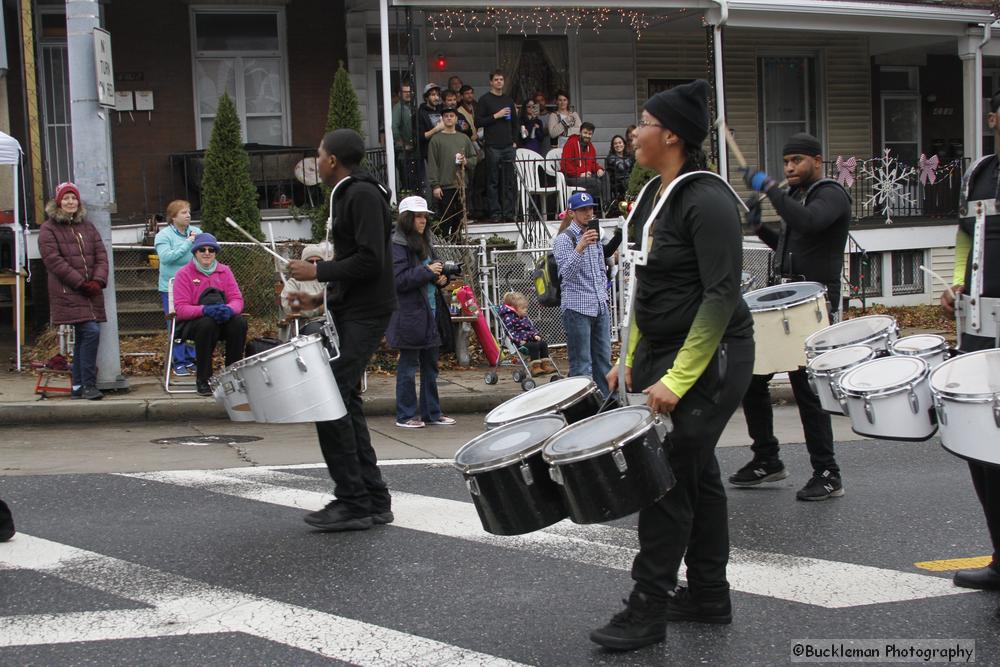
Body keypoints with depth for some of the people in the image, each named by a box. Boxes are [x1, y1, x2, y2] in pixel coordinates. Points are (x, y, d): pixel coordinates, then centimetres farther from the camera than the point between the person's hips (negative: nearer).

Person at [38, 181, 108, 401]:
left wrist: (98, 280, -7)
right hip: (68, 293, -6)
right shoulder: (49, 229, 0)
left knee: (82, 338, 9)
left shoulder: (88, 227, 17)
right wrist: (81, 283, -14)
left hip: (91, 292, 6)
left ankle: (78, 387, 17)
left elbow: (101, 255, 11)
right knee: (91, 332, -18)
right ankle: (88, 385, -12)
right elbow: (53, 260, -9)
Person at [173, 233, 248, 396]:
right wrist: (205, 310, -31)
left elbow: (237, 299, 0)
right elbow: (181, 308, -12)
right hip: (192, 323, -3)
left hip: (222, 320, 3)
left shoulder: (224, 271, 8)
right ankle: (203, 380, -25)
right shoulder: (184, 274, -3)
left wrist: (229, 309, -26)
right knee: (207, 324, -38)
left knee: (240, 323, -29)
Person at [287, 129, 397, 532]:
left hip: (363, 315, -10)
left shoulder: (363, 195, -12)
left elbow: (370, 261, -21)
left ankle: (354, 503, -7)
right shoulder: (345, 196, 19)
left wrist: (317, 272, -13)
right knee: (343, 402, 10)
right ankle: (373, 501, 15)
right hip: (348, 311, 10)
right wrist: (319, 298, 16)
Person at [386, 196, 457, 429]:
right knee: (408, 365, -1)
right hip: (409, 315, -8)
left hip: (430, 312, 8)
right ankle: (405, 416, 7)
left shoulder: (426, 242, 15)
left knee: (431, 365, 12)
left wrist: (441, 278, 4)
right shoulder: (397, 245, -11)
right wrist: (427, 272, -22)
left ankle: (432, 412, 20)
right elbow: (398, 280, -18)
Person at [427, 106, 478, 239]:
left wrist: (466, 162, -7)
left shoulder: (464, 138, 14)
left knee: (460, 219, 6)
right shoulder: (436, 139, 1)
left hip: (462, 185, 4)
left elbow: (474, 158, 16)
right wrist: (435, 185, -10)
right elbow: (432, 164, -4)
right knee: (446, 219, -4)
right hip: (445, 186, -4)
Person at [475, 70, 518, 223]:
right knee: (493, 181, -3)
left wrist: (514, 140, 14)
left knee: (509, 181, 2)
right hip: (493, 146, -5)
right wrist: (496, 116, -12)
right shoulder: (485, 100, 1)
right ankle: (495, 213, 0)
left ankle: (509, 213, 5)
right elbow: (478, 122, -6)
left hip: (508, 146, 5)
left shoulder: (509, 100, 17)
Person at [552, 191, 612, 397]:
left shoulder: (595, 235, 17)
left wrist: (603, 292, 16)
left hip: (600, 306, 8)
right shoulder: (564, 238, -7)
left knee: (603, 359, 10)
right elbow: (566, 272, -19)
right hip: (577, 308, -7)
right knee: (581, 364, -7)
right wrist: (581, 247, -29)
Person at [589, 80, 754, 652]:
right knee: (697, 474, 15)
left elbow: (722, 294, -22)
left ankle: (648, 610, 4)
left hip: (709, 356, -9)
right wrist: (632, 361, 16)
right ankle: (709, 598, 26)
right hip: (661, 349, 9)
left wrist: (679, 379, -24)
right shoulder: (654, 195, 10)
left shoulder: (707, 199, -18)